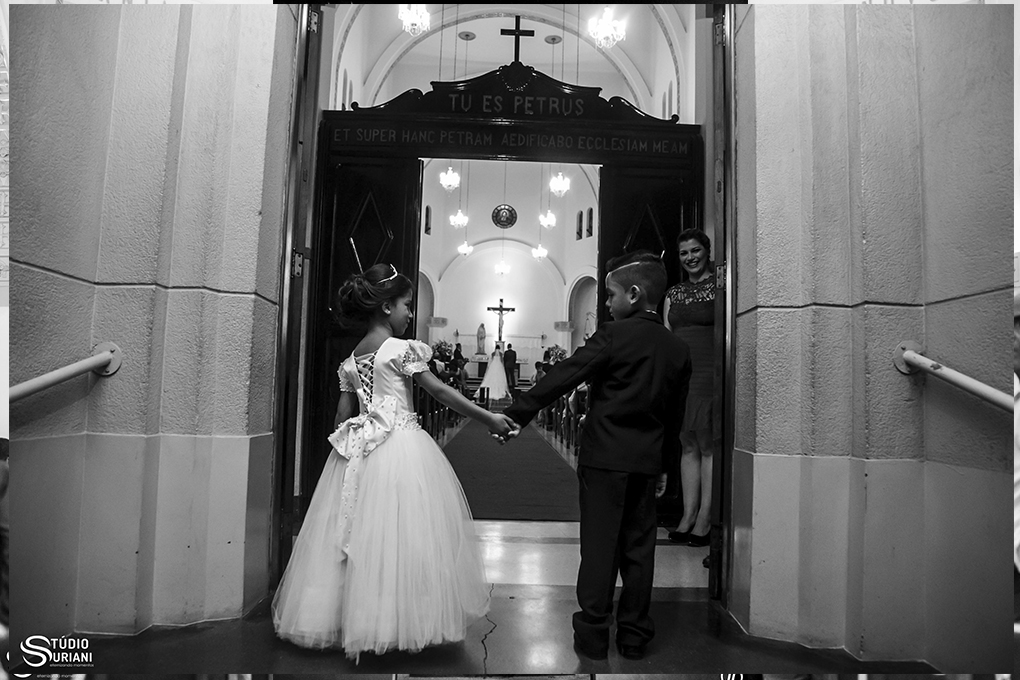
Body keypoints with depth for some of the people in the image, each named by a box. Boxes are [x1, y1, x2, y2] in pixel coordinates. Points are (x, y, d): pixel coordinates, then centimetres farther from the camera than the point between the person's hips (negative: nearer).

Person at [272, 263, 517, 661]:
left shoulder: (351, 359, 11)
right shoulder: (402, 349, -8)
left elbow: (343, 415, 11)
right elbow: (441, 392, -9)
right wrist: (488, 419, -5)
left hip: (359, 451, 7)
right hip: (401, 448, -7)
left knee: (360, 535, 13)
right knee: (403, 535, 1)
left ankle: (354, 623, 24)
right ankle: (399, 622, 8)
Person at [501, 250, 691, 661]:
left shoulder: (613, 336, -10)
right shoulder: (678, 350, 7)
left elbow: (563, 376, -15)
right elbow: (674, 415, 12)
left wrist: (518, 414, -11)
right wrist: (664, 466, 21)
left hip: (604, 457, -5)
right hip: (647, 461, 5)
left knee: (599, 546, 5)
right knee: (638, 547, 12)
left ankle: (593, 634, 14)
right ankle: (634, 635, 22)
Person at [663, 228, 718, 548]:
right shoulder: (673, 293, 17)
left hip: (711, 373, -5)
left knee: (710, 446, -3)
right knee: (688, 446, 8)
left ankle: (704, 519, 3)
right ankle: (688, 514, 14)